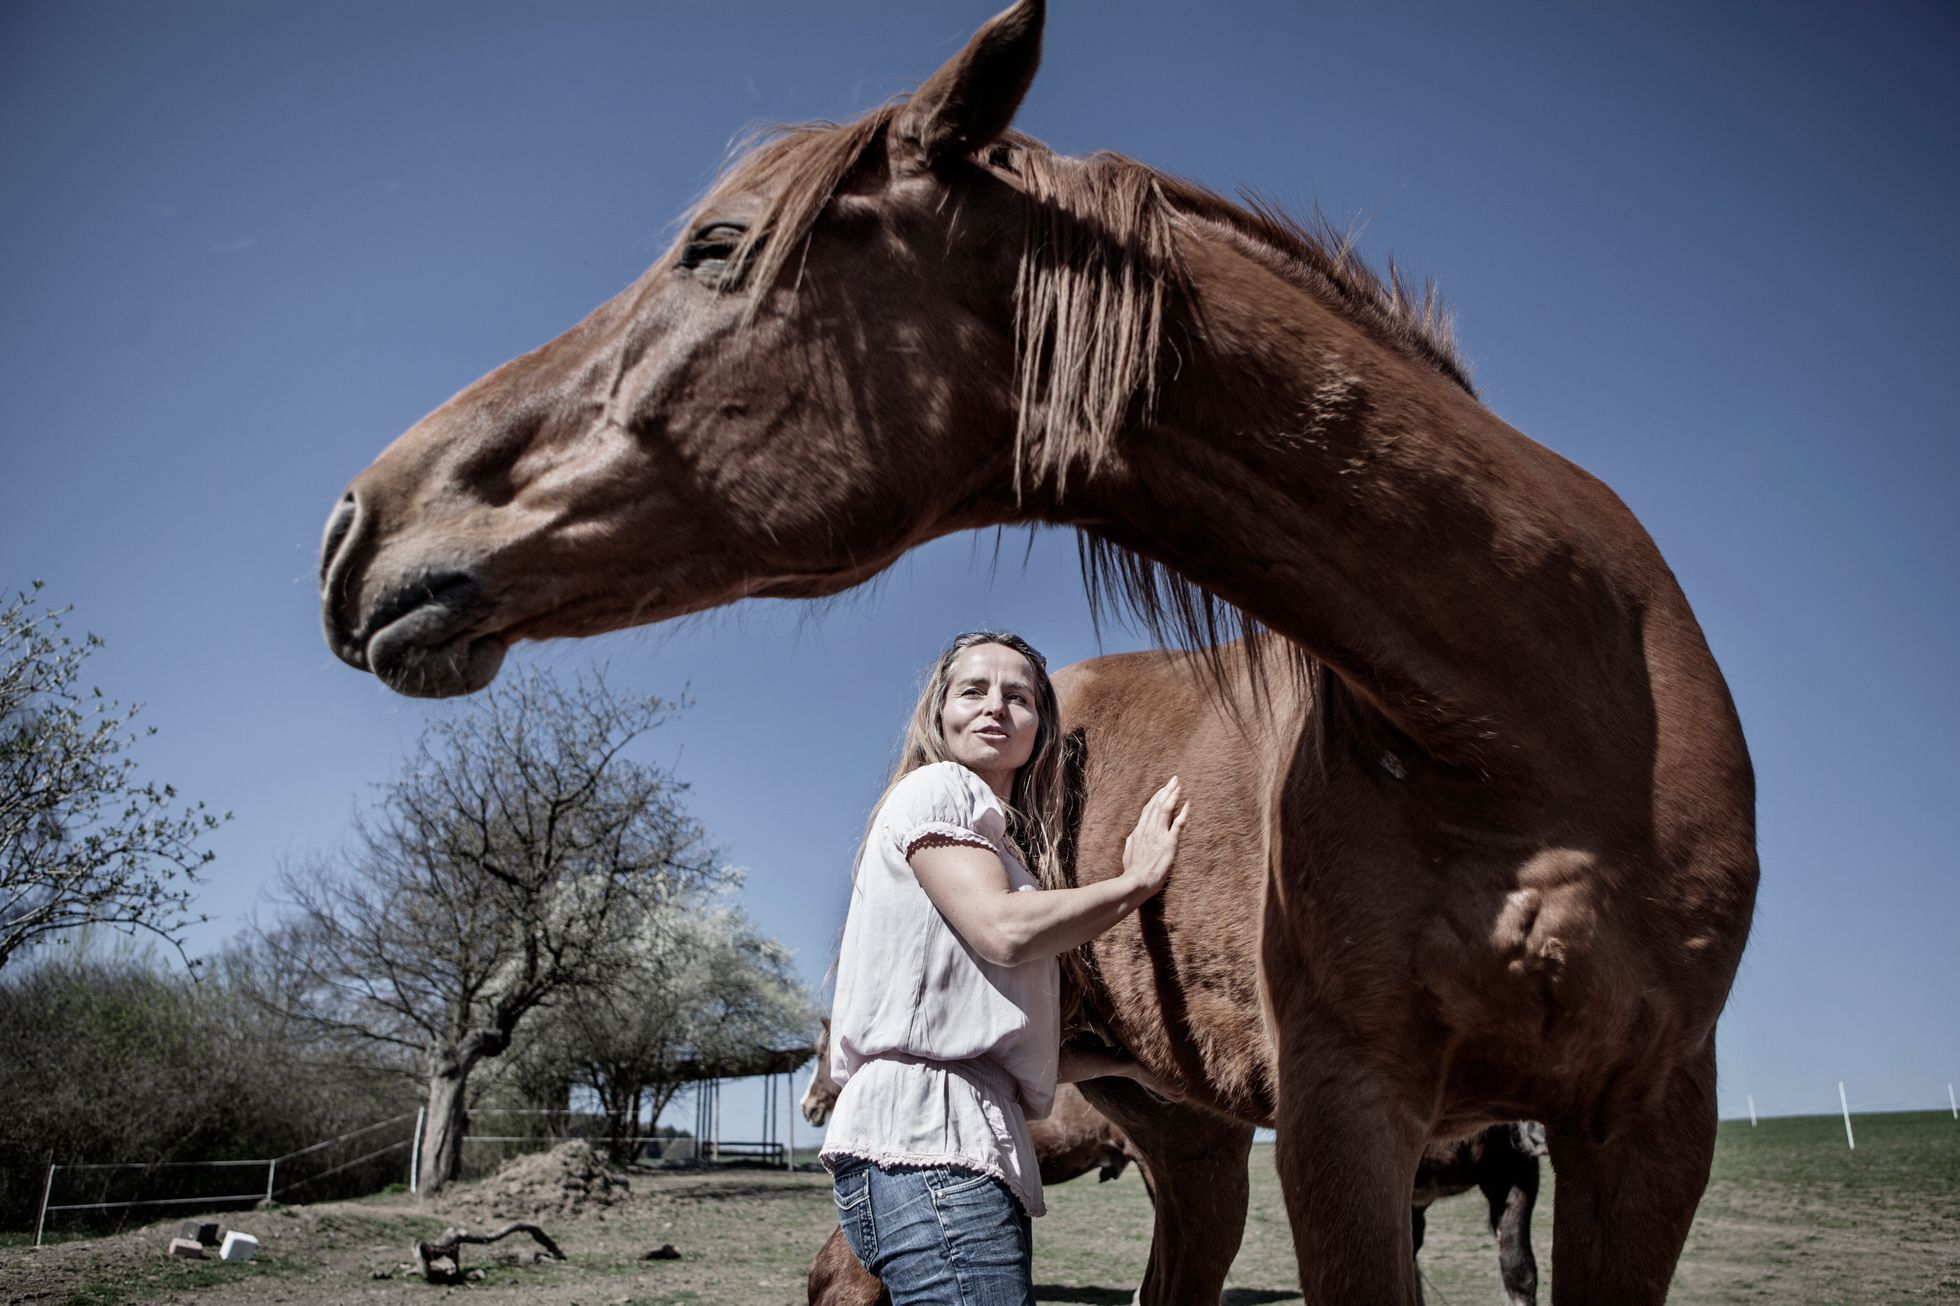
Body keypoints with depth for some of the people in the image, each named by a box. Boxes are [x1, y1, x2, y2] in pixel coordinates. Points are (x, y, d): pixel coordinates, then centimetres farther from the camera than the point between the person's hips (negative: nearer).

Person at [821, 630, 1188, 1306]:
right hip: (928, 1131, -9)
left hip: (980, 1143, 9)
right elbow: (1004, 931, -16)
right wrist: (1136, 880, -4)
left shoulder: (1002, 838, 26)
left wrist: (1128, 1062, 21)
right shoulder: (937, 788, 1)